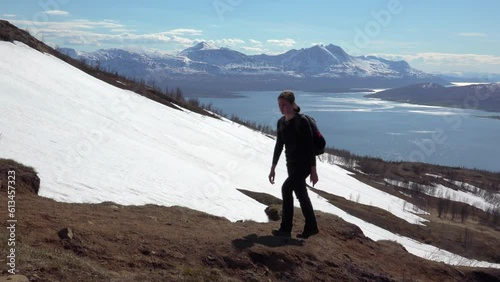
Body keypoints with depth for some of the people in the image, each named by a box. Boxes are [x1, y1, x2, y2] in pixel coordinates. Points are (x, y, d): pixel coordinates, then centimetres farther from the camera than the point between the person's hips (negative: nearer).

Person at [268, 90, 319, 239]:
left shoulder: (301, 121, -16)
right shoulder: (281, 122, 4)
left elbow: (310, 146, -16)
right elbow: (279, 145, 11)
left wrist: (313, 170, -17)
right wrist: (273, 168, 11)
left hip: (304, 163, -8)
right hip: (291, 163, 8)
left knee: (286, 188, -20)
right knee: (301, 195, 13)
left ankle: (286, 228, -13)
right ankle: (311, 227, 27)